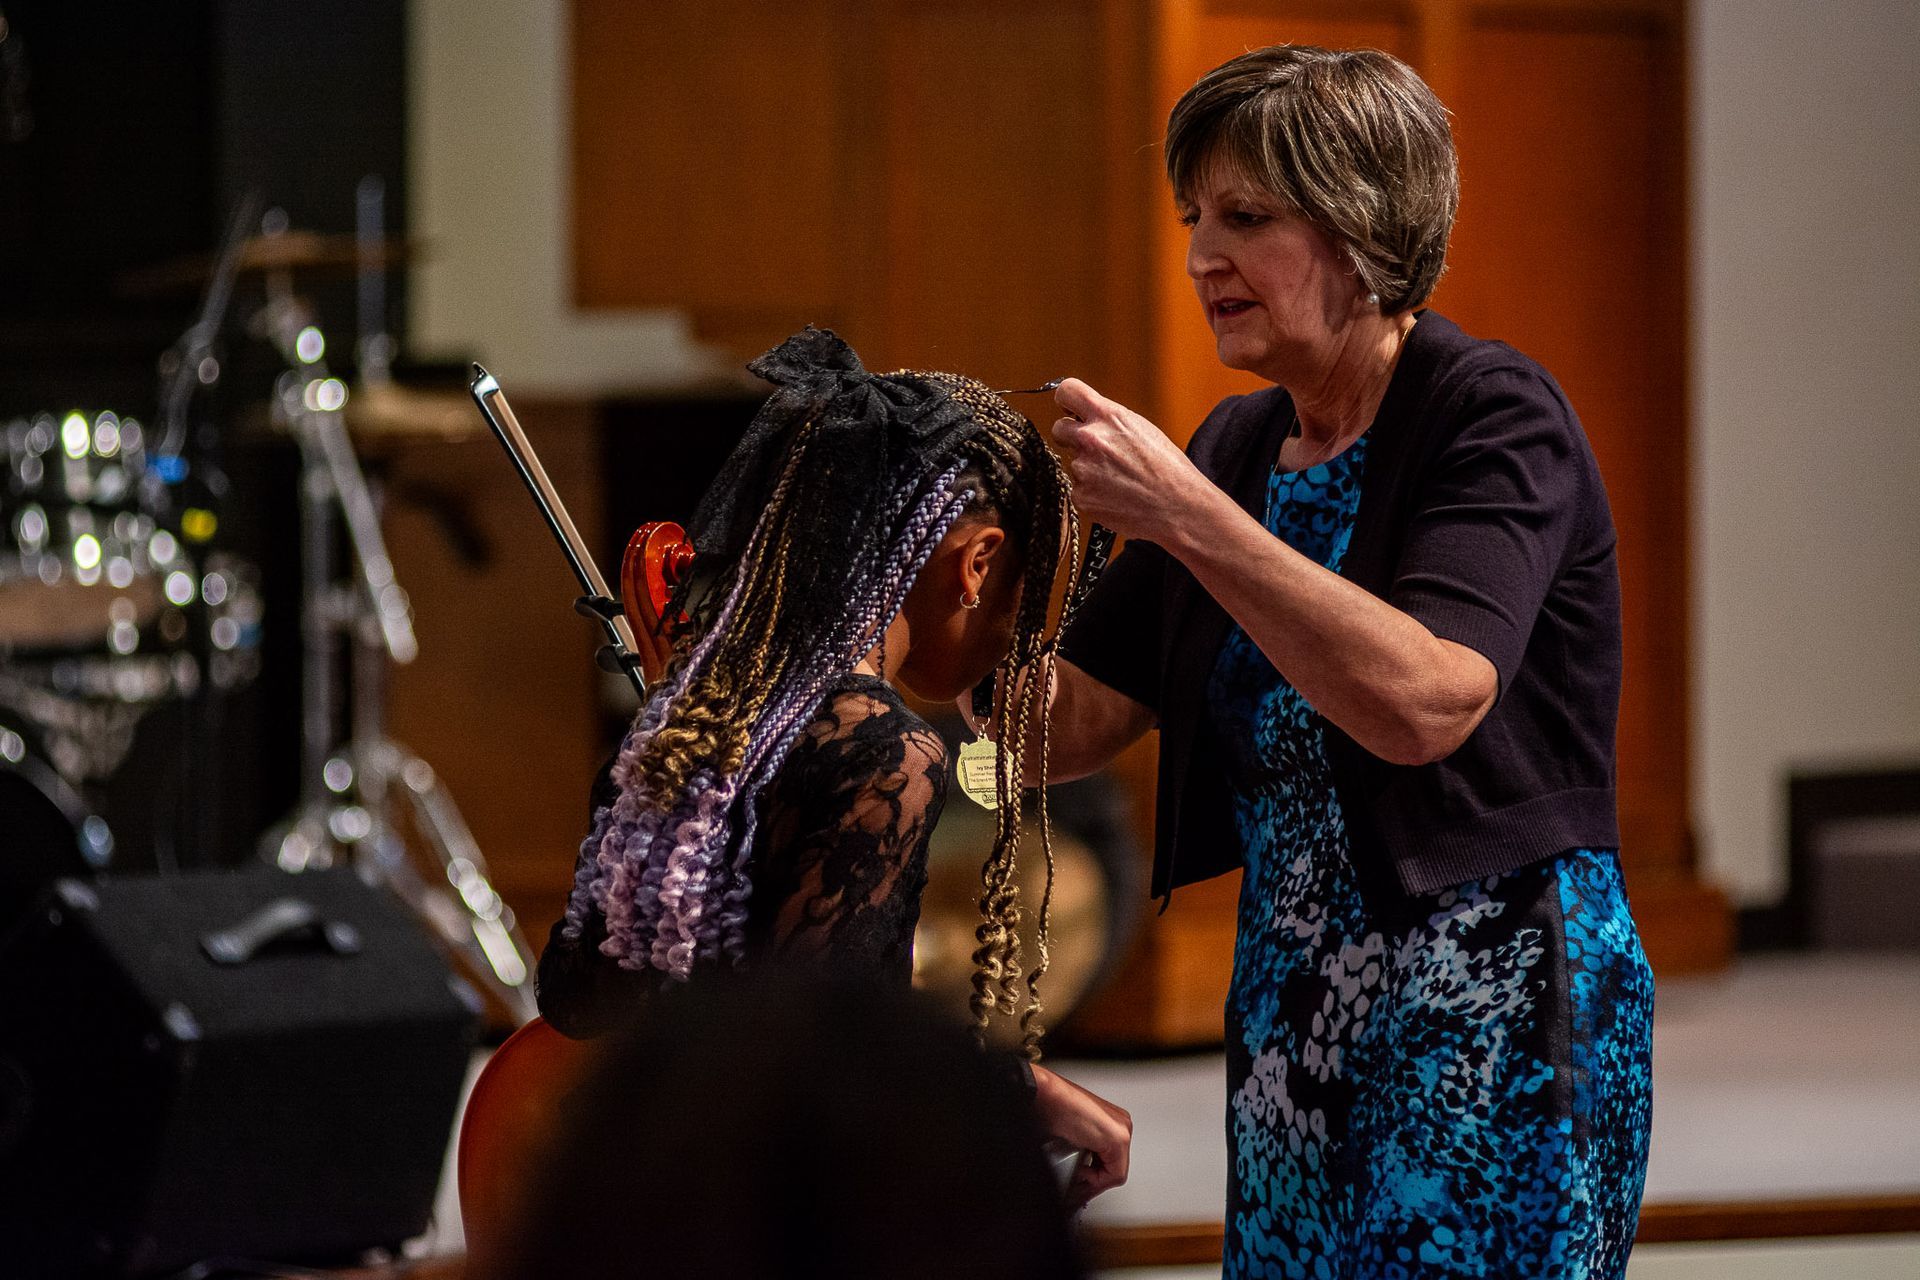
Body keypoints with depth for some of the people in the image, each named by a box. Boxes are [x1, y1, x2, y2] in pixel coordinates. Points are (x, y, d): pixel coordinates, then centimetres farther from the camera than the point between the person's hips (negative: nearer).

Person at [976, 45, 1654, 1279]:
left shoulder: (1495, 417, -10)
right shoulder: (1240, 449, 12)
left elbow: (1424, 701, -26)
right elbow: (1070, 721, 13)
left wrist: (1184, 517, -27)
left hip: (1492, 1022, -7)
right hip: (1294, 1021, 7)